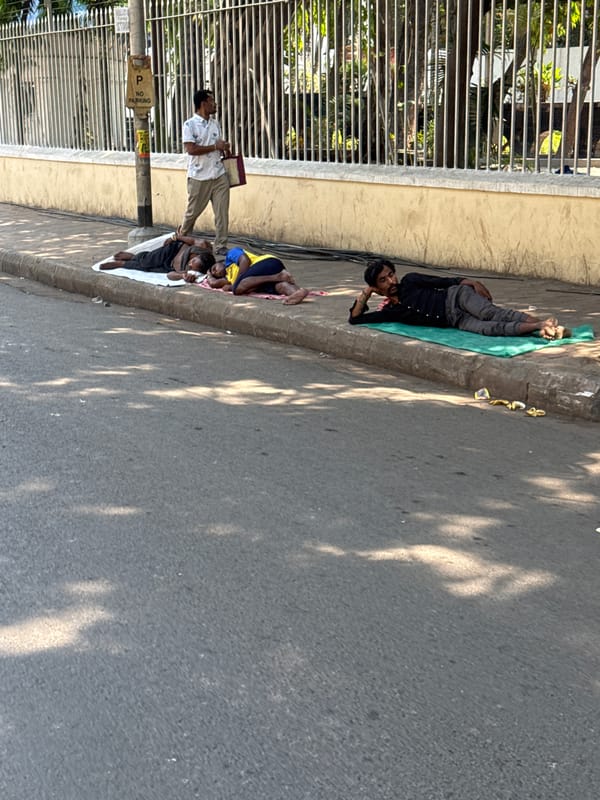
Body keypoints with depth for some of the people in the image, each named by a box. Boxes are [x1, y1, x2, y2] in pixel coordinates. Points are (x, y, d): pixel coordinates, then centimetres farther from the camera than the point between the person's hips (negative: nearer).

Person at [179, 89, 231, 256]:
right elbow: (191, 149, -18)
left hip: (219, 176, 5)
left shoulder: (215, 124, 12)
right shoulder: (190, 124, -8)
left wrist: (225, 149, 3)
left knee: (222, 212, -1)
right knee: (193, 211, 8)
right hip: (199, 178, -5)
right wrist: (215, 146, -16)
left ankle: (221, 246, 5)